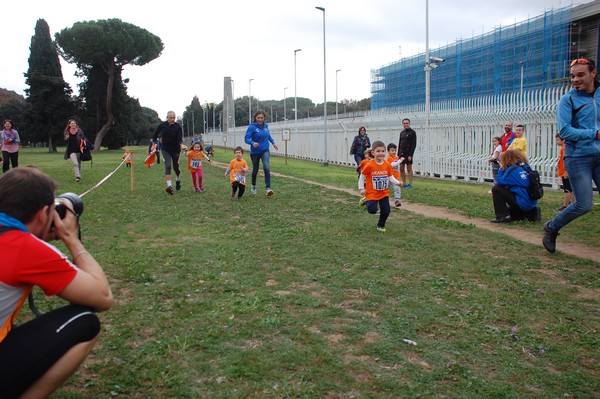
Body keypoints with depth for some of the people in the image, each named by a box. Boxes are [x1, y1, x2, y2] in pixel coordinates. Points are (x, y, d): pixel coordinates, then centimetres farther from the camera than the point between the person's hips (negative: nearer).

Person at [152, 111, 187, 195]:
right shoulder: (162, 125, -7)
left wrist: (182, 145, -41)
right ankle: (169, 186, -22)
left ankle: (178, 180, 42)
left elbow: (180, 139, -21)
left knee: (176, 167, 10)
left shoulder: (178, 127, -13)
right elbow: (155, 134, 9)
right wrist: (154, 143, 10)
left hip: (175, 150, 0)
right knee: (168, 166, -17)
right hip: (165, 149, 0)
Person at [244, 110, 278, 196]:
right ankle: (253, 186, 40)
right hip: (255, 152, -2)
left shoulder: (265, 125, 0)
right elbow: (246, 139, -19)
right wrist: (253, 143, -37)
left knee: (266, 167, -20)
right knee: (255, 169, 13)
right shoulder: (252, 127, -14)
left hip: (265, 151, 2)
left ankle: (268, 188, -20)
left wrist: (273, 142, 20)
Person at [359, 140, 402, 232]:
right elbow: (362, 177, -6)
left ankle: (381, 225, 29)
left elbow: (391, 177, 2)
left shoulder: (388, 165, -4)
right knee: (372, 210, -12)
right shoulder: (369, 165, -16)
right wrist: (361, 188, -9)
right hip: (372, 193, -4)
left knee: (386, 211, 4)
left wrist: (397, 182, -15)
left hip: (384, 193, 4)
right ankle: (366, 201, 21)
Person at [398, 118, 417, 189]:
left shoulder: (412, 132, -5)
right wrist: (398, 154, 10)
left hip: (408, 154, -6)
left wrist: (410, 155, -16)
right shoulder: (402, 133, 15)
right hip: (401, 154, 6)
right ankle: (404, 183, 15)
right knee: (401, 169, 6)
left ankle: (410, 184, 2)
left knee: (409, 169, -3)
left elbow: (414, 145, -10)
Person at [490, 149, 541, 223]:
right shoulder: (526, 167, 9)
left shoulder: (513, 169, -14)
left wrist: (501, 168, 3)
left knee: (496, 189, -5)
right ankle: (531, 213, 17)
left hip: (522, 203, -8)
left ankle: (502, 216, -6)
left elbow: (500, 181, -8)